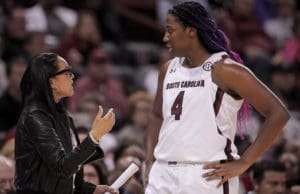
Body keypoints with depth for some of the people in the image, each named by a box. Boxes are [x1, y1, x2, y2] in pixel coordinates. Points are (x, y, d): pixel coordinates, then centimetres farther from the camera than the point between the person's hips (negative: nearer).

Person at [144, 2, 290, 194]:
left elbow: (278, 114, -12)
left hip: (207, 177, -7)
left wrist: (243, 163, -13)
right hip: (164, 176, 7)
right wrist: (150, 161, 15)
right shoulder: (169, 70, 14)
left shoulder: (224, 70, -8)